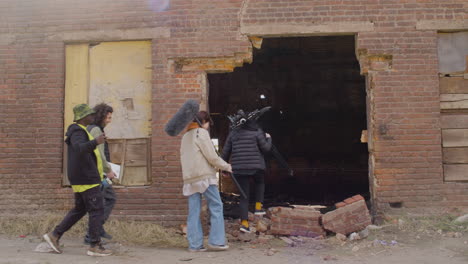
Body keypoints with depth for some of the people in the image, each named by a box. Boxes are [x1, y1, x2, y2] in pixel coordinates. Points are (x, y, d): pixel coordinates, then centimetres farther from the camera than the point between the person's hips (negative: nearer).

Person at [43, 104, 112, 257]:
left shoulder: (78, 131, 18)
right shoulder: (78, 132, -15)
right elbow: (79, 149, -36)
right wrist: (95, 142, -52)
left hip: (81, 178, 10)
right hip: (86, 178, -10)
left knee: (80, 210, 17)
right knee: (97, 210, -6)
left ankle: (54, 236, 17)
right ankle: (95, 246, -2)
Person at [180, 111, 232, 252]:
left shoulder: (185, 136, 22)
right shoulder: (201, 132, -2)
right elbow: (212, 157, -8)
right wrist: (227, 166, 5)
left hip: (189, 178, 7)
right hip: (204, 176, -7)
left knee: (193, 211, 4)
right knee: (216, 207, -1)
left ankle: (195, 244, 2)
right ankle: (216, 241, -5)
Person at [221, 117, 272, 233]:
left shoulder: (233, 133, 12)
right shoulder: (257, 132, 1)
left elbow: (225, 152, 11)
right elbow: (266, 148, 1)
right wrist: (268, 138, 20)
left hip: (238, 168, 3)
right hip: (255, 166, -2)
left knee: (244, 195, 6)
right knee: (260, 182, 29)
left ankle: (244, 222, -1)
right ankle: (258, 206, 16)